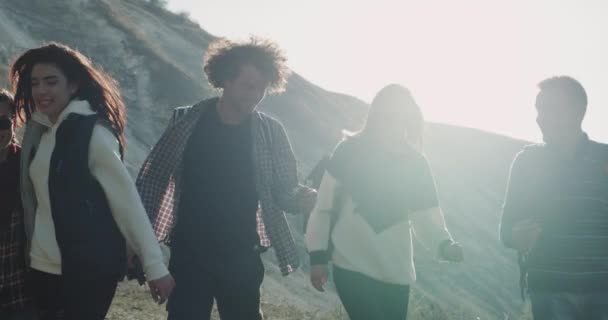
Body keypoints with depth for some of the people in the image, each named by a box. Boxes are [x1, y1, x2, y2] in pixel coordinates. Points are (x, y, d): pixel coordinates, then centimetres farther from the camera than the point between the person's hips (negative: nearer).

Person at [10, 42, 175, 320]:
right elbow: (34, 199, 11)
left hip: (89, 269, -6)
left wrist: (155, 266, -17)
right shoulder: (38, 130, 9)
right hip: (43, 266, 7)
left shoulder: (92, 132, -11)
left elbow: (127, 200, -14)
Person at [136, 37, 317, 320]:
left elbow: (283, 190, 2)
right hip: (188, 255, 0)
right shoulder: (187, 121, -3)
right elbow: (151, 180, 3)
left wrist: (303, 198, -22)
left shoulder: (270, 133, -2)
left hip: (241, 259, 1)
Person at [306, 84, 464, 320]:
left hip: (396, 272, 3)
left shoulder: (415, 163, 4)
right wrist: (318, 256, -5)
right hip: (352, 265, -3)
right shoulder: (349, 151, -3)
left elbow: (426, 217, 1)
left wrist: (445, 245, -19)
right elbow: (324, 205, -1)